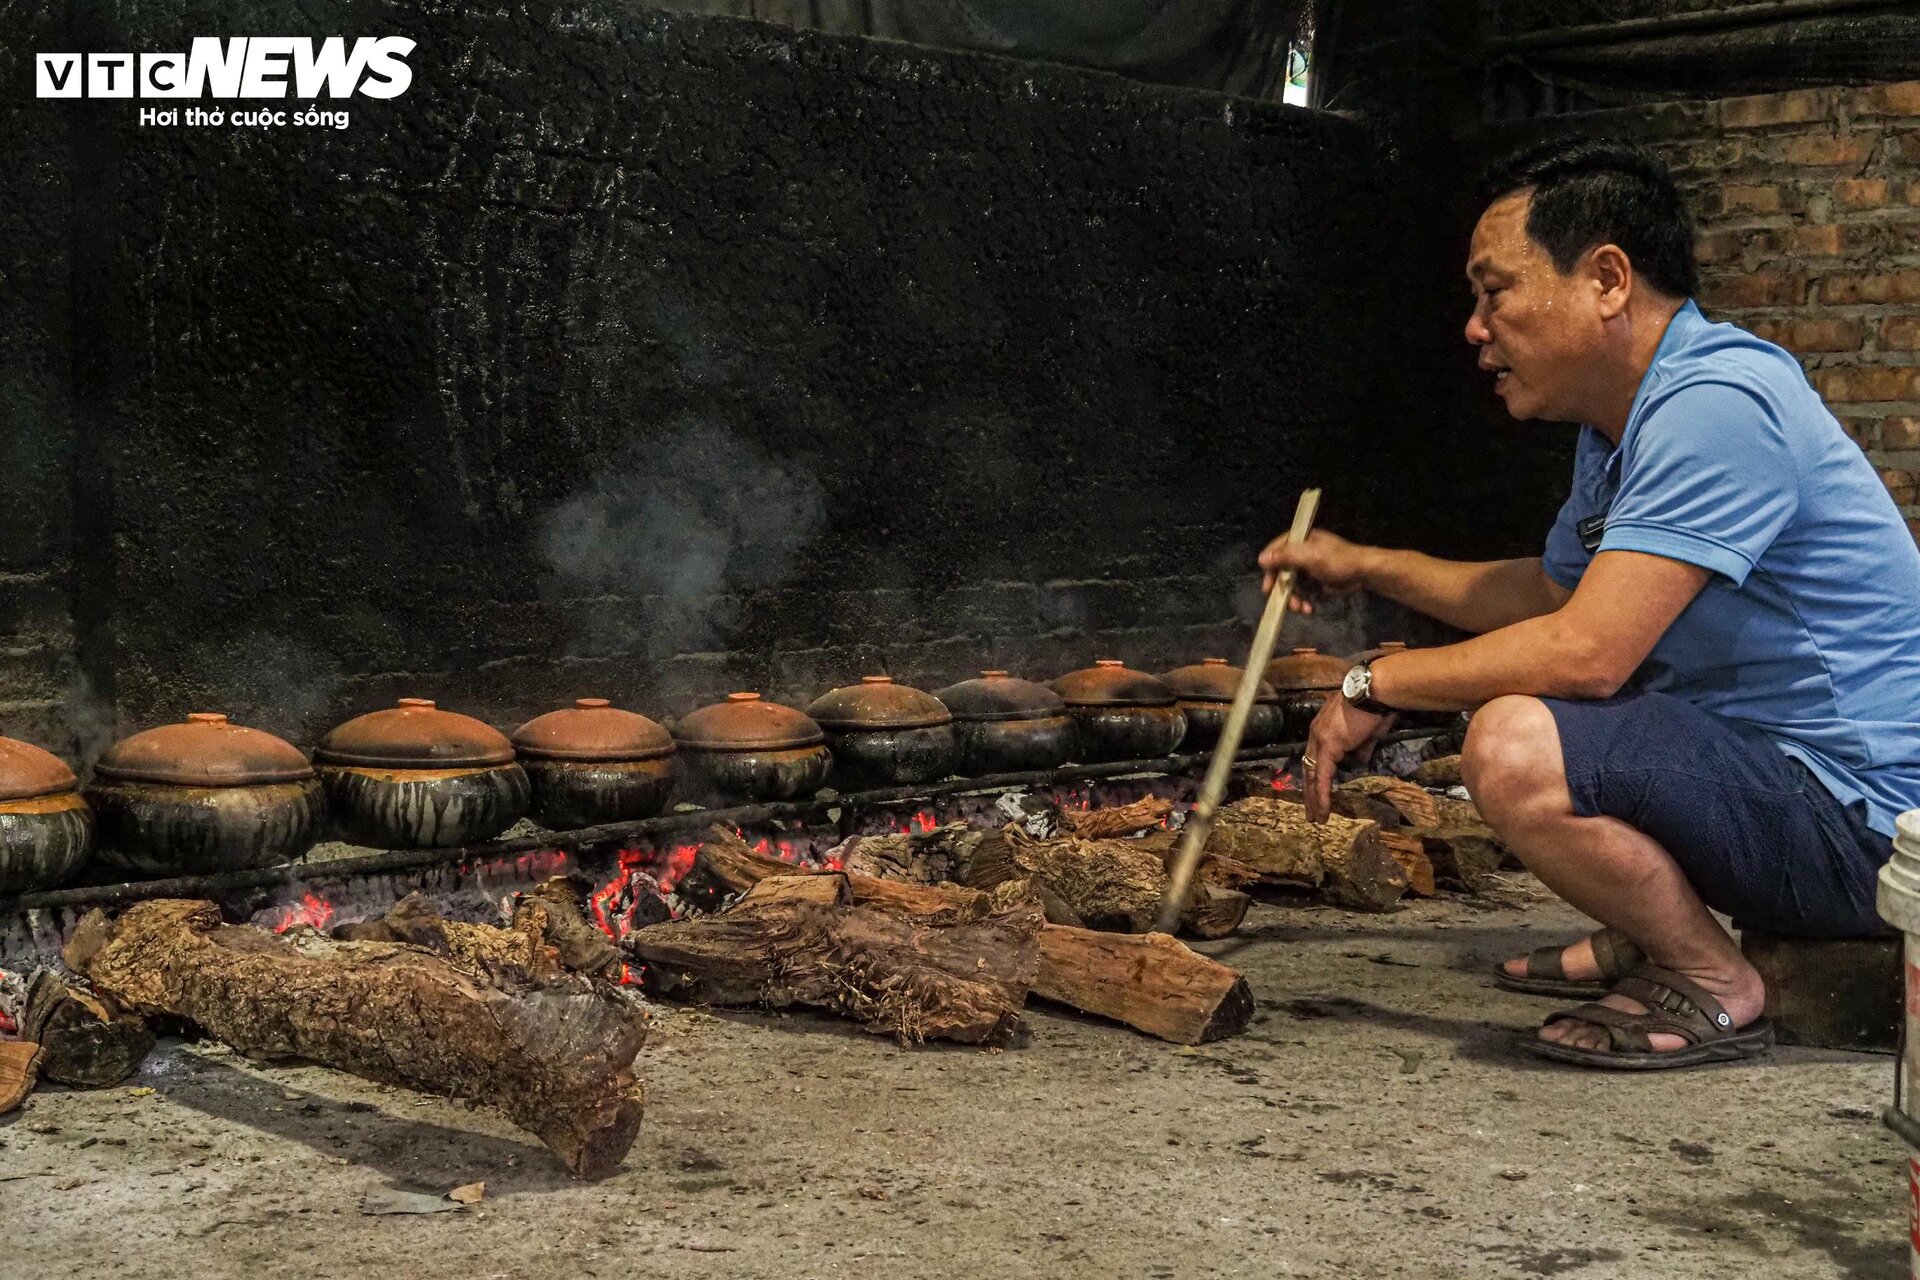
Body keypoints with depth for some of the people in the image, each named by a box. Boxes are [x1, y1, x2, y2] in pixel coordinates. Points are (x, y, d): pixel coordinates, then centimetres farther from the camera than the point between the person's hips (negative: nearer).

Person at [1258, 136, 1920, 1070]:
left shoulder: (1717, 403, -22)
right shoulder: (1620, 426, 11)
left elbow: (1585, 652, -28)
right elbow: (1550, 591, 27)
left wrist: (1381, 684, -15)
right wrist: (1366, 566, 21)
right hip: (1753, 751, 11)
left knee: (1515, 749, -30)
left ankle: (1714, 987, -8)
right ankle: (1642, 940, 18)